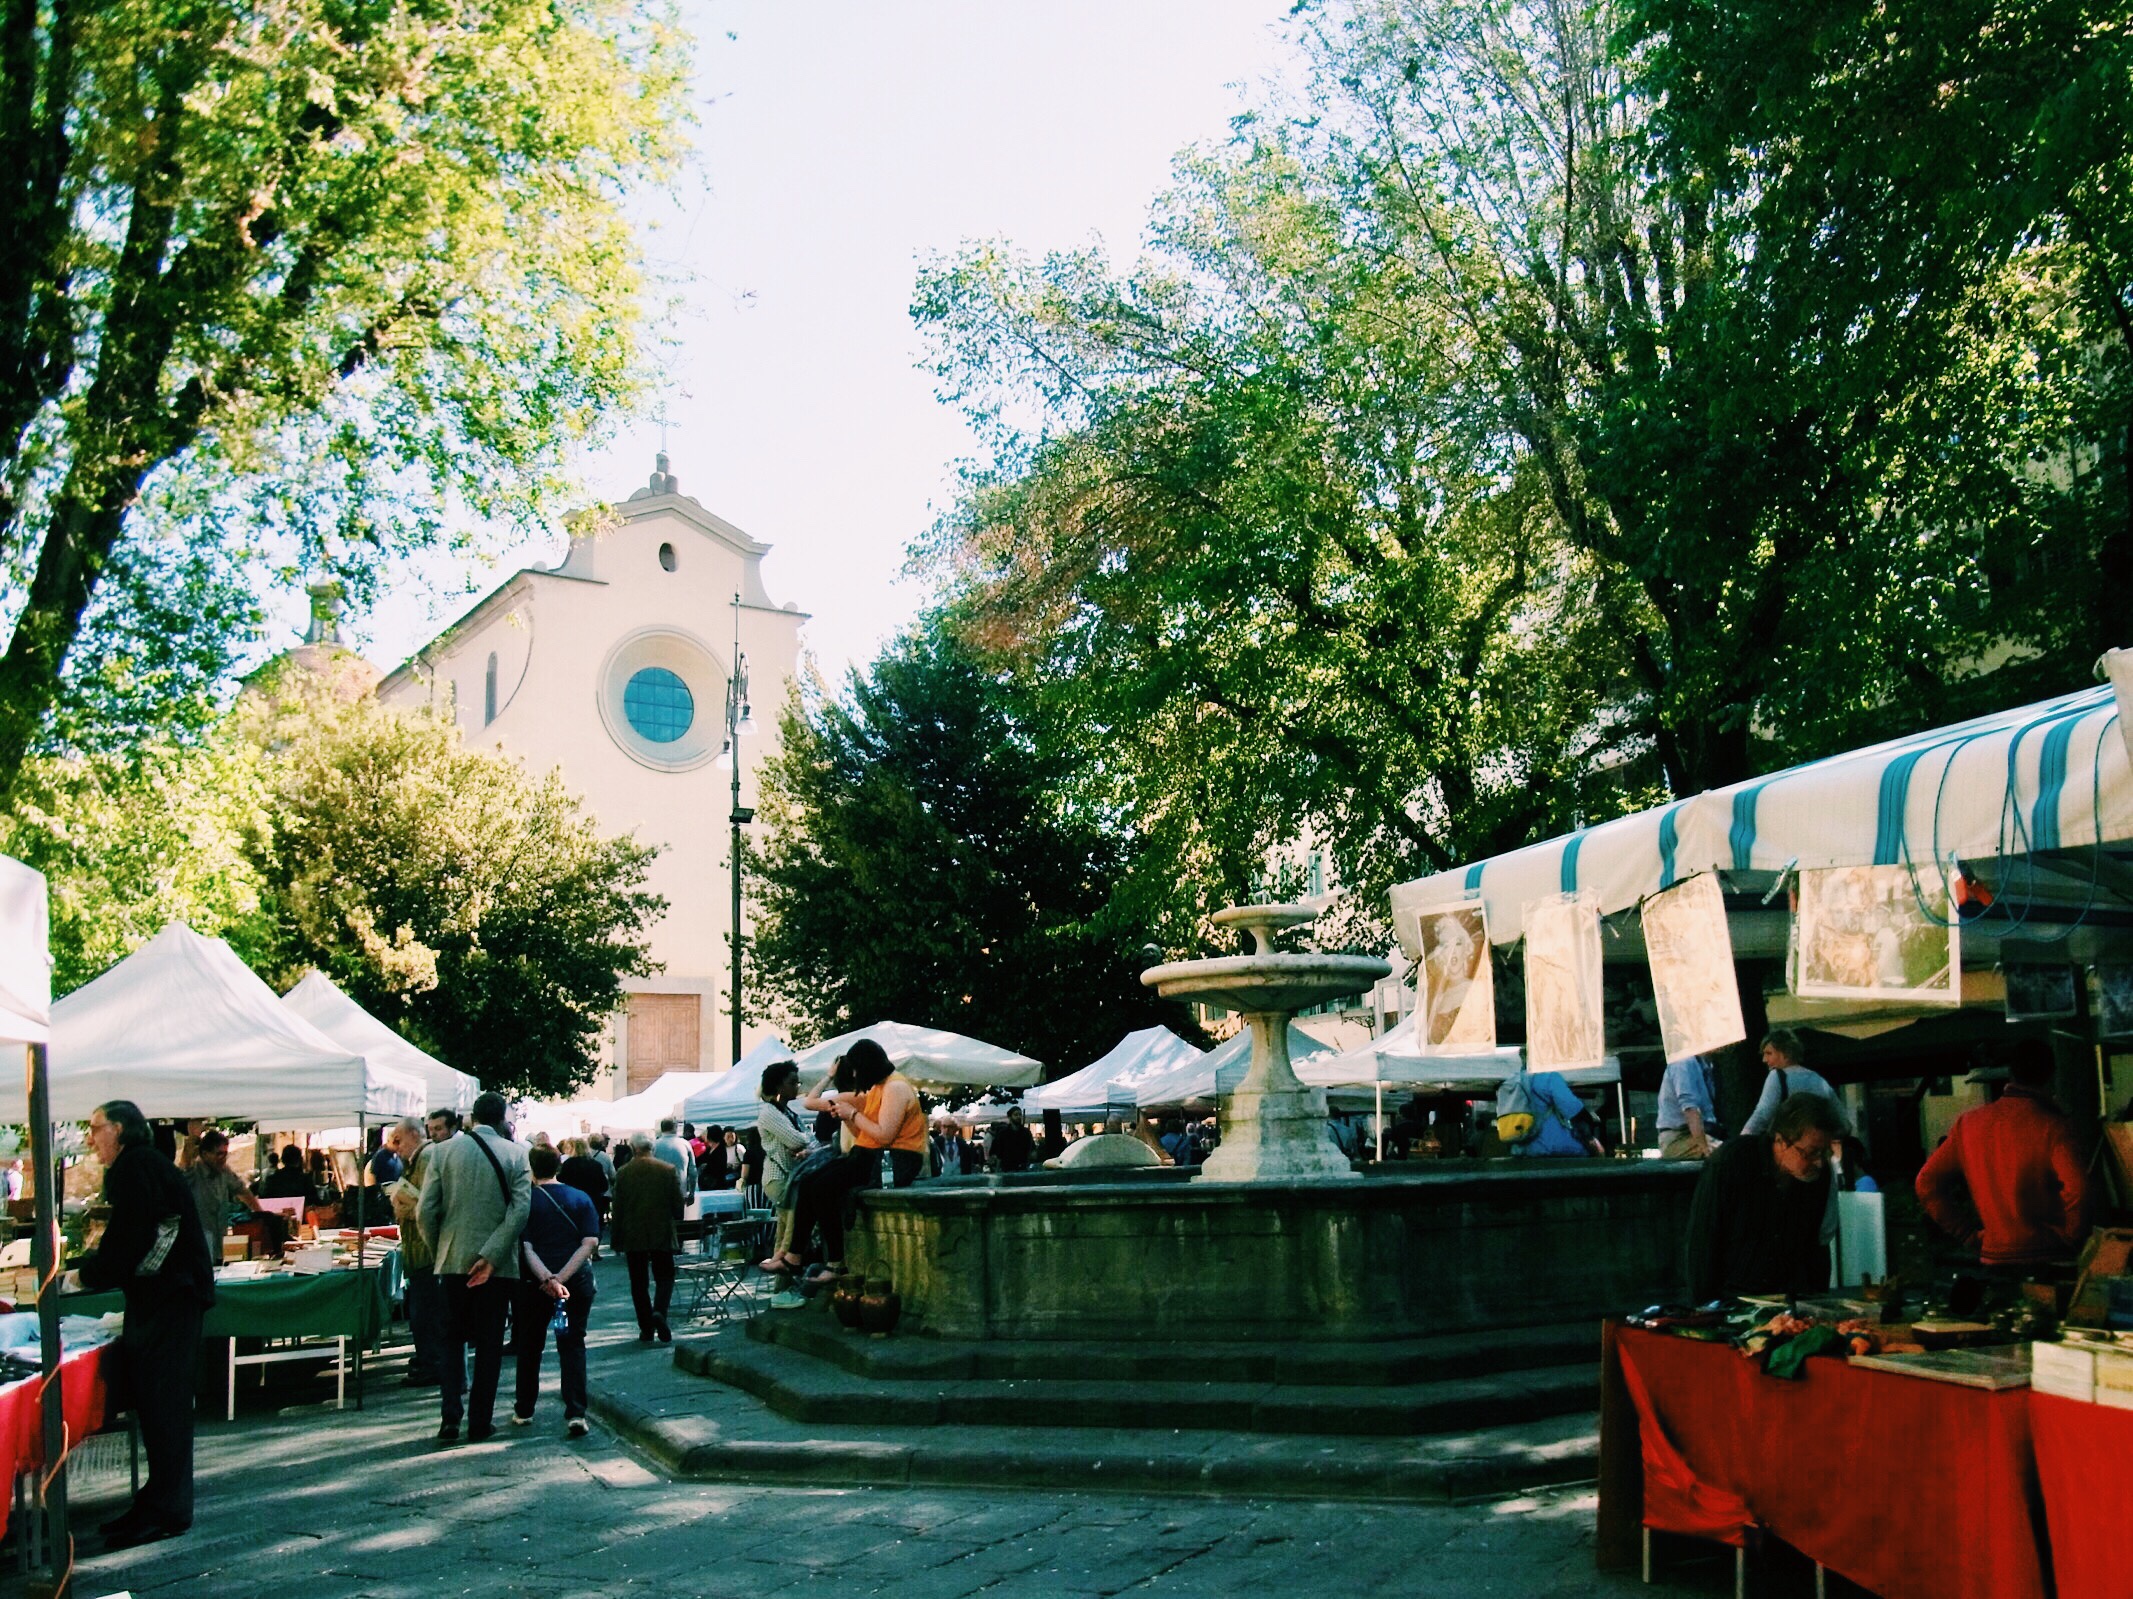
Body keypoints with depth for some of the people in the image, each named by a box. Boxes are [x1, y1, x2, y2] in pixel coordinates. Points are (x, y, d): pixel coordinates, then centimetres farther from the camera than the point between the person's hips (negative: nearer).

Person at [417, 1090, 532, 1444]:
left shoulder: (443, 1151, -1)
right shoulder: (516, 1154, -4)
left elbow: (426, 1210, -3)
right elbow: (520, 1210, -14)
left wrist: (438, 1249, 11)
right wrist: (491, 1255, -12)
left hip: (453, 1259, 1)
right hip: (497, 1264, -1)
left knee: (452, 1339, 14)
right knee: (489, 1344, 8)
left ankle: (451, 1417, 6)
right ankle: (480, 1422, 11)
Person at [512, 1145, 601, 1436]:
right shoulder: (581, 1199, 4)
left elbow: (525, 1248, -12)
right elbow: (591, 1243, -7)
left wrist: (547, 1278, -19)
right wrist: (561, 1278, -12)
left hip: (534, 1282, -1)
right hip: (577, 1280, 1)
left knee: (530, 1345, 16)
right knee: (572, 1344, 3)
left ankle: (524, 1410, 26)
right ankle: (575, 1414, -9)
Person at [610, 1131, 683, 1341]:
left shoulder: (623, 1173, -4)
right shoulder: (669, 1170, -4)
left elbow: (617, 1209, -1)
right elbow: (678, 1205, -1)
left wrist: (616, 1239, 7)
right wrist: (677, 1231, 17)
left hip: (633, 1237, 0)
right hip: (662, 1235, 0)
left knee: (639, 1282, 9)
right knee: (664, 1277, 10)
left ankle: (646, 1328, 8)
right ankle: (659, 1311, -16)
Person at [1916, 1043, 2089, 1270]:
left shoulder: (1968, 1123, 5)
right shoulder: (2051, 1128, -9)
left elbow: (1927, 1183, 7)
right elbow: (2076, 1189, -23)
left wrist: (1971, 1235, 8)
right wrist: (2070, 1239, -6)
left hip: (1993, 1257, 4)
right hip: (2047, 1259, -4)